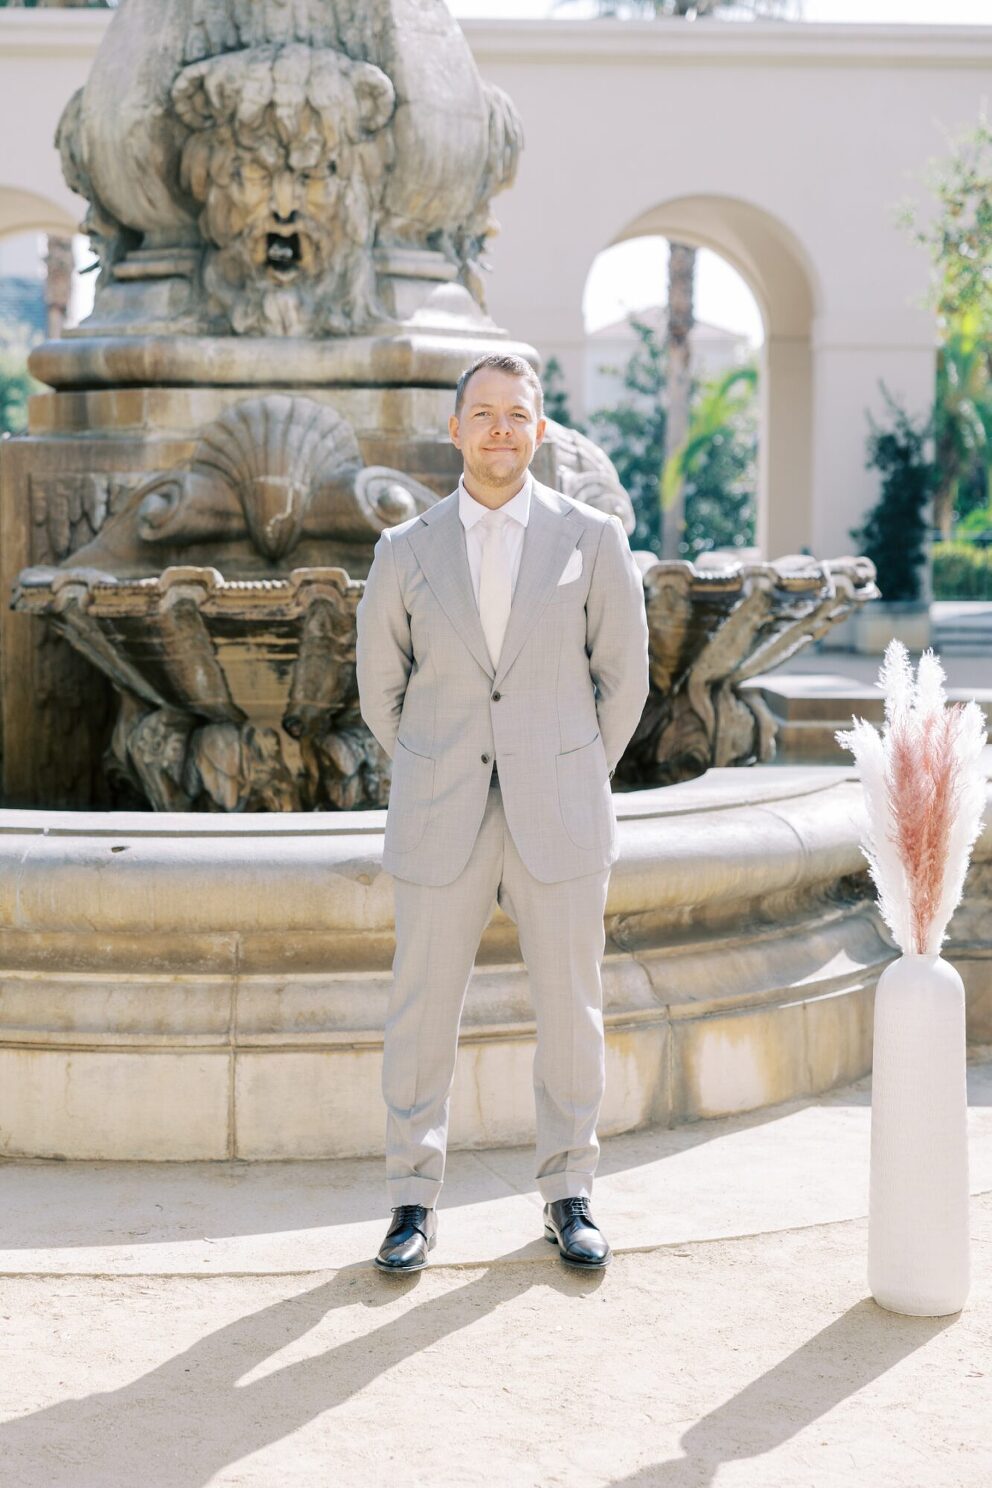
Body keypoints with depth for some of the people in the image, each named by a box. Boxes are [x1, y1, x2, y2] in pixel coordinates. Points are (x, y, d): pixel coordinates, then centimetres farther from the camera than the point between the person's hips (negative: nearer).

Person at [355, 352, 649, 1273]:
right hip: (441, 826, 1)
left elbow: (623, 677, 7)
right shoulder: (406, 551, 3)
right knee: (421, 1015, 3)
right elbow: (380, 688, 14)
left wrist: (573, 783, 11)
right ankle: (413, 1204, 15)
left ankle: (568, 1196, 20)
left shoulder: (592, 540, 0)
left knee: (569, 1011, 5)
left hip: (558, 821, 0)